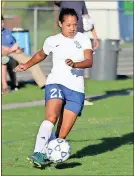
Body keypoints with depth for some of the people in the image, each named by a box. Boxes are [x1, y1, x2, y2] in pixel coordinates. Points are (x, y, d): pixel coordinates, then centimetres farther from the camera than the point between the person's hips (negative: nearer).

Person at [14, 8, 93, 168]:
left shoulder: (83, 39, 6)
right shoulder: (52, 41, 10)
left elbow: (89, 61, -9)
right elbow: (41, 55, 32)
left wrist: (74, 64, -27)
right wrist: (26, 65, 38)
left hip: (76, 89, 1)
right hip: (56, 83, -1)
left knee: (63, 133, -7)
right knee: (51, 117, -29)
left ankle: (48, 156, 11)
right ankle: (38, 153, -37)